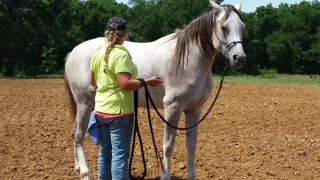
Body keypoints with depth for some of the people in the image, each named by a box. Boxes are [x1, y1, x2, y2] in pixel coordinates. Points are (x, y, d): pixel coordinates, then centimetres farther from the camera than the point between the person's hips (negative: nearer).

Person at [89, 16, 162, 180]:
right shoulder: (121, 55, -17)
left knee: (105, 152, 15)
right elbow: (125, 84, -25)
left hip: (101, 110, 8)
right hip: (118, 111, -8)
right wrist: (147, 82, -15)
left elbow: (93, 82, 17)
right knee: (119, 154, -3)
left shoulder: (98, 54, 7)